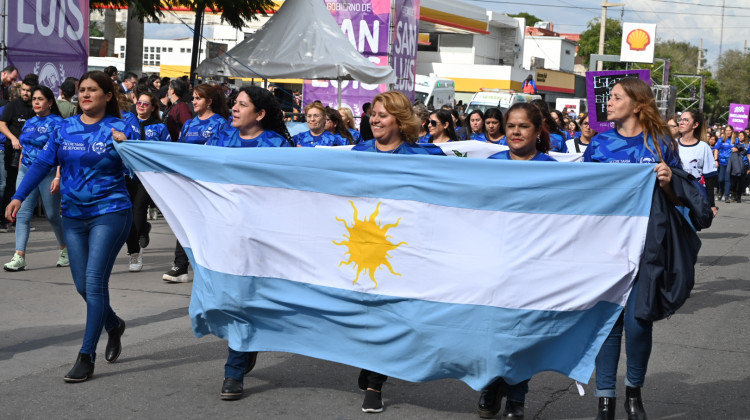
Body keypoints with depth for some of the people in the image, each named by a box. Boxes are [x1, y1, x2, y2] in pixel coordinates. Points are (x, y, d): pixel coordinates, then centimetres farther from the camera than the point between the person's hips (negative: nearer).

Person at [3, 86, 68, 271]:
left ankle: (65, 250, 25)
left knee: (52, 215, 5)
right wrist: (20, 174, 15)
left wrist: (58, 177, -21)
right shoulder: (29, 122, 13)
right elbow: (23, 150, 19)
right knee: (22, 214, -4)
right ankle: (19, 257, -7)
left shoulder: (57, 122, -6)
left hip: (48, 174, -6)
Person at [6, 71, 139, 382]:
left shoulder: (119, 129, -3)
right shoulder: (65, 128, 7)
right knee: (82, 284, 8)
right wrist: (18, 197, -3)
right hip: (73, 214, 5)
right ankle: (114, 325, 37)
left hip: (110, 213, -5)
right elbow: (43, 164, 5)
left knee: (94, 280, -11)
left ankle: (87, 356, -4)